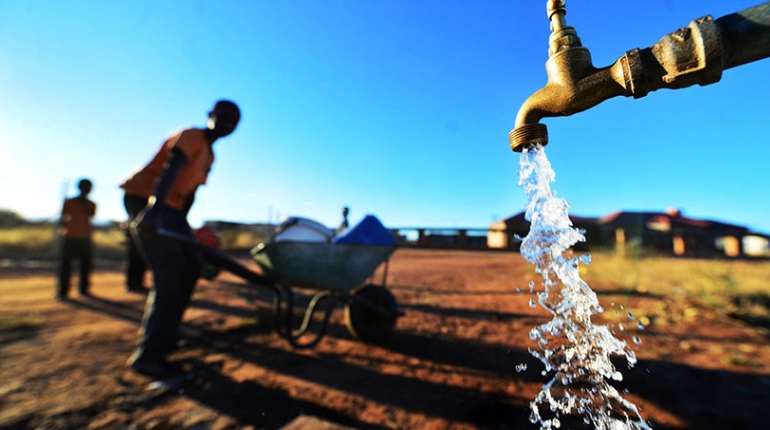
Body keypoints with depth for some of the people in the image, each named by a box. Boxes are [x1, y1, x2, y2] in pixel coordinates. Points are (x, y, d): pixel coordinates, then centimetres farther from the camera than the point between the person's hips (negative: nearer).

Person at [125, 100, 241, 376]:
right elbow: (170, 170, -25)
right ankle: (147, 356, 0)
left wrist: (181, 224, 18)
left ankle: (163, 340, 21)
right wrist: (155, 207, -38)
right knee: (168, 279, -11)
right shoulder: (191, 136, -8)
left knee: (191, 265, 8)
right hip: (148, 204, -9)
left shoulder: (209, 155, 18)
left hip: (169, 209, 9)